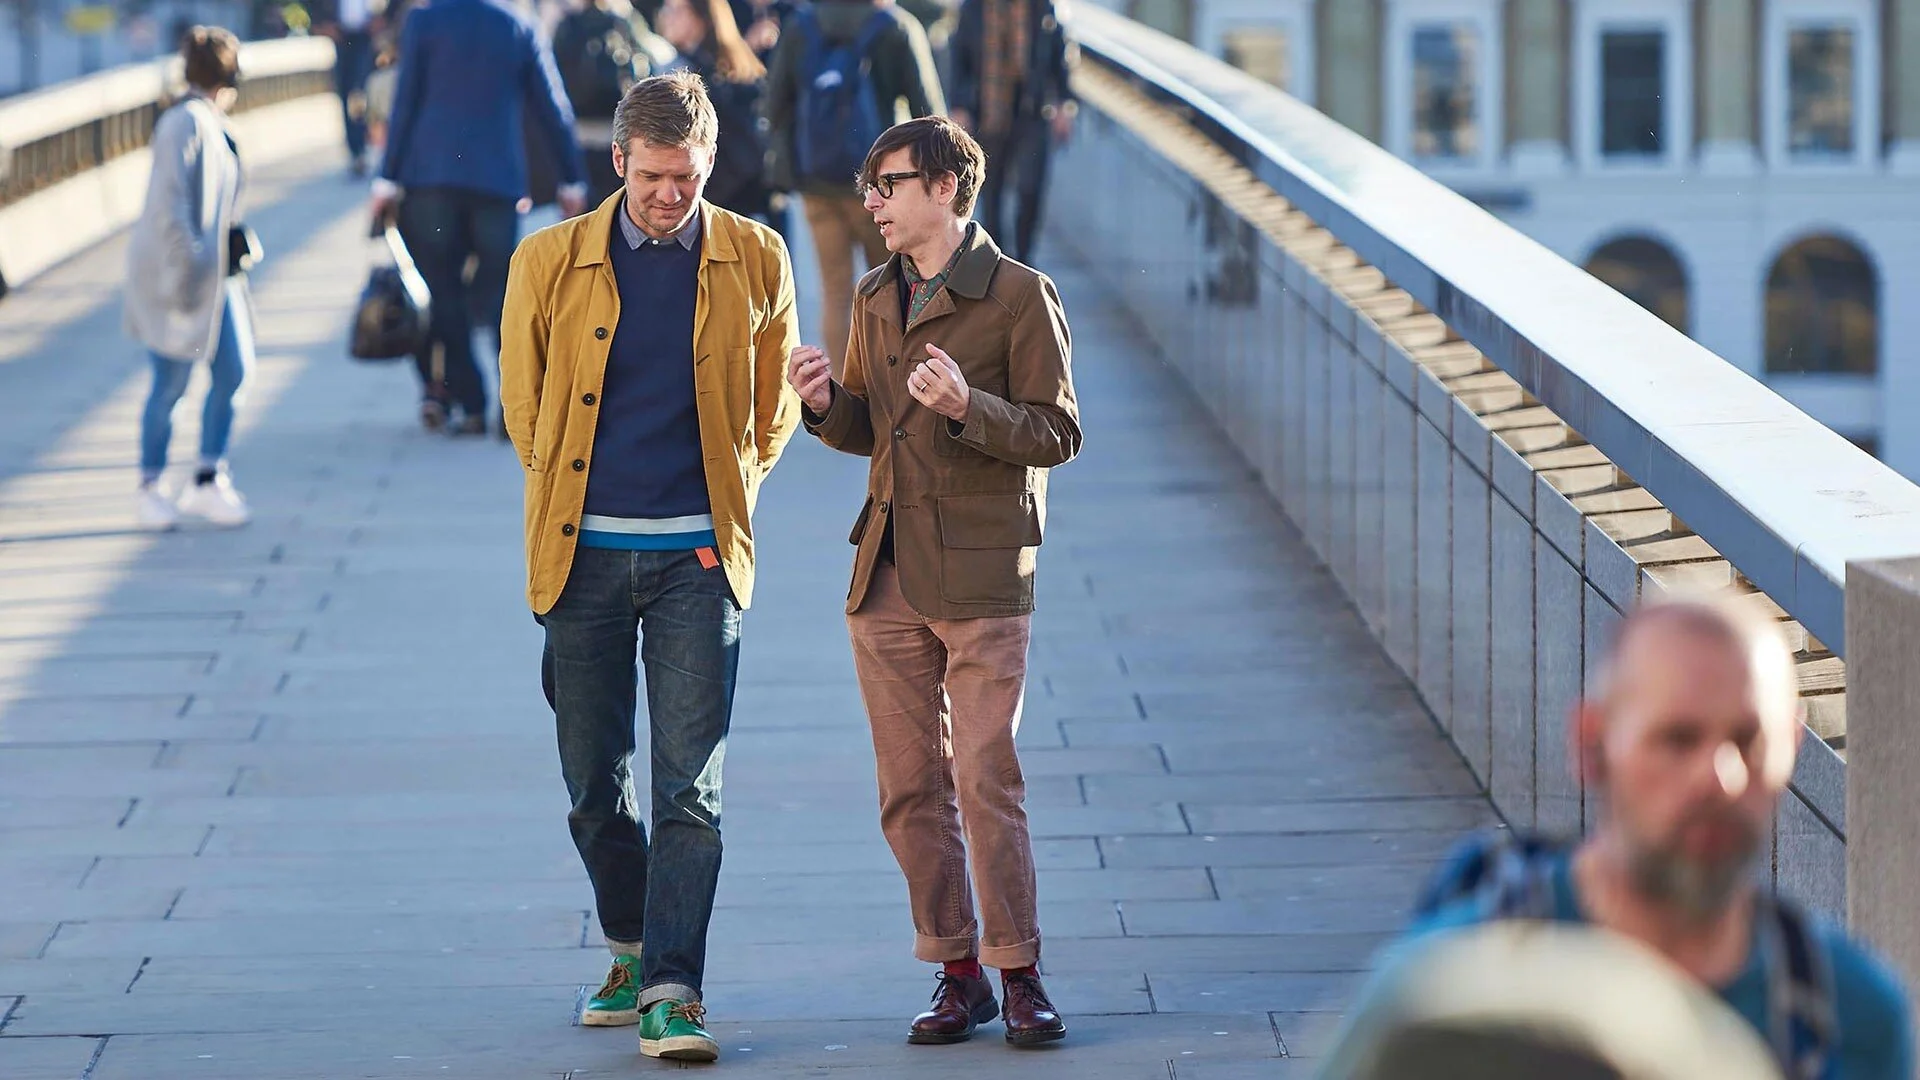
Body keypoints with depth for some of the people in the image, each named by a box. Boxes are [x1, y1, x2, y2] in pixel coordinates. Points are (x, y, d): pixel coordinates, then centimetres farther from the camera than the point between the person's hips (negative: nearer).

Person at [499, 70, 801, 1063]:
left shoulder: (755, 261, 2)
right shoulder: (550, 262, 0)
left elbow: (773, 407, 16)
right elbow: (522, 402, 14)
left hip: (697, 556, -1)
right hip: (583, 551, 1)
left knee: (689, 787, -9)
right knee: (594, 784, 9)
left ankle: (671, 994, -10)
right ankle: (632, 951, 29)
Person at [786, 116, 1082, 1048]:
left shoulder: (1018, 295, -6)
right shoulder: (877, 298, 13)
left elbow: (1058, 433, -8)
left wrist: (966, 407, -23)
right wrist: (827, 403, -3)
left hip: (982, 579, -6)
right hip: (886, 577, 6)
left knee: (986, 780, -8)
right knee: (911, 789, 6)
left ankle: (1016, 971, 2)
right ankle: (956, 971, 15)